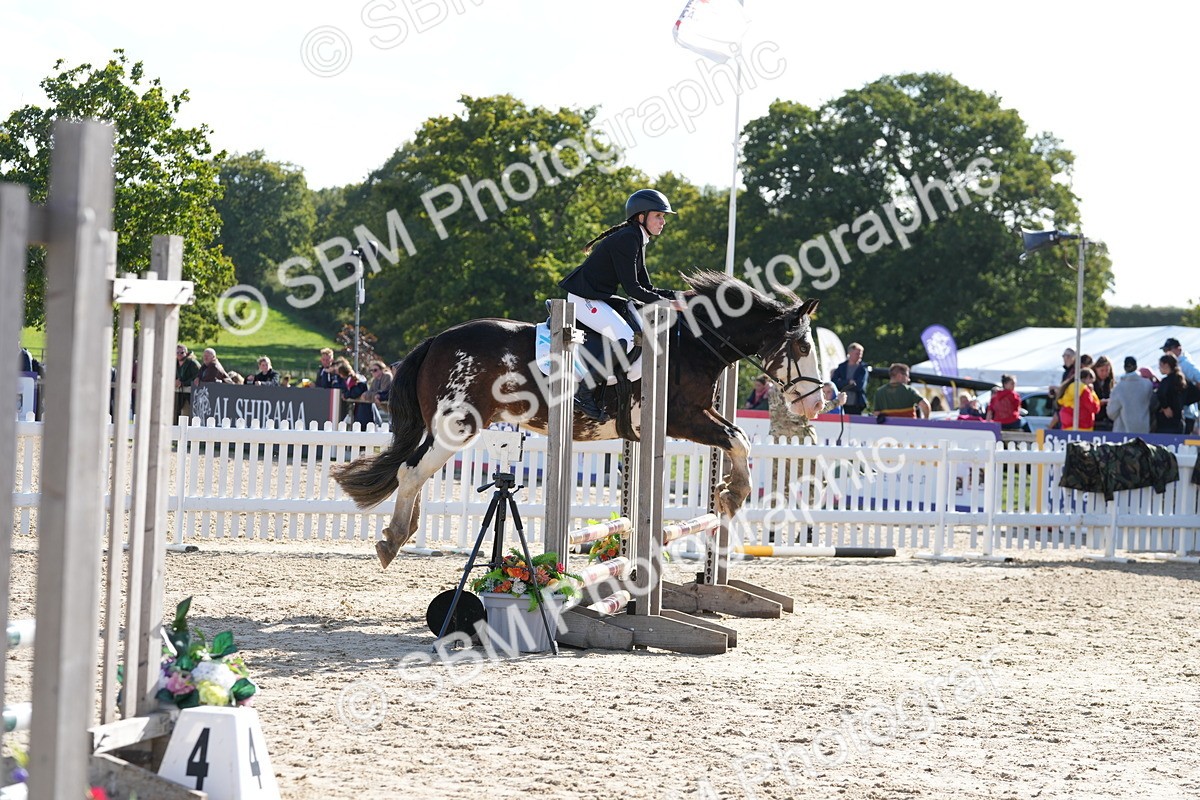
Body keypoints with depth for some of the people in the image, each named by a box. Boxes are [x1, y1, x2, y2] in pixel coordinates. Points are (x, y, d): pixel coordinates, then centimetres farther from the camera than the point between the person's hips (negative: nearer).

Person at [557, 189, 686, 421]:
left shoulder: (637, 240, 15)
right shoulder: (626, 239, -17)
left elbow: (646, 288, 16)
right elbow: (631, 288, -20)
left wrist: (675, 296, 2)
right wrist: (666, 303, -18)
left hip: (601, 297, 11)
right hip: (584, 299, -11)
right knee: (626, 339, -24)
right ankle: (582, 391, -19)